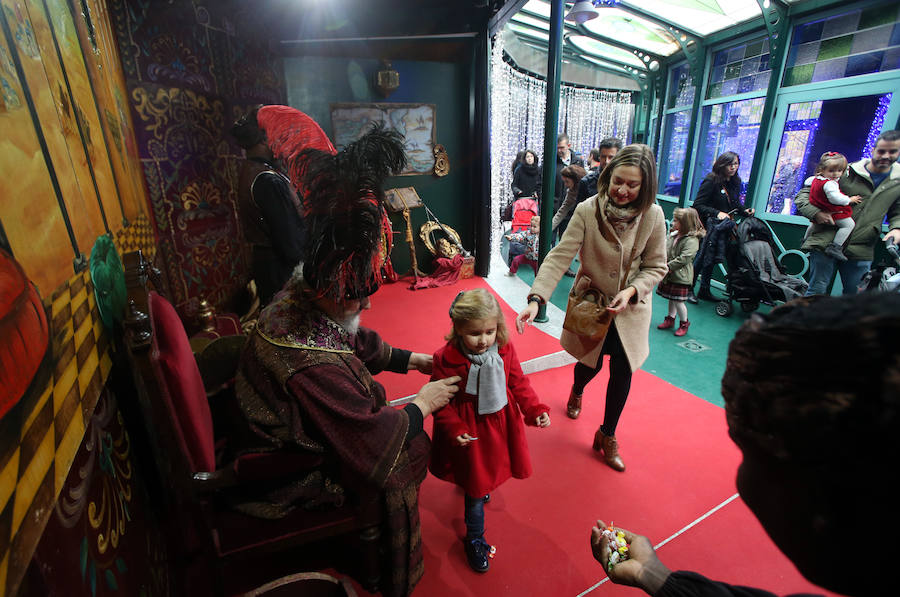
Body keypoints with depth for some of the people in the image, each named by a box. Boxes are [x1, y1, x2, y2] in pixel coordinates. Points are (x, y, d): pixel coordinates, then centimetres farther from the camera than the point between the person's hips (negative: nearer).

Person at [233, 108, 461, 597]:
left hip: (293, 431, 8)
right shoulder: (311, 363, -40)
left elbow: (358, 342, 6)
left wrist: (410, 360, 5)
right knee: (400, 462, -4)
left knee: (401, 433, 9)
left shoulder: (300, 296, -11)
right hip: (280, 476, -8)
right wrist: (423, 404, -16)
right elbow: (371, 441, -31)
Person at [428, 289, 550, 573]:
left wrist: (536, 410, -11)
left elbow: (519, 384, -1)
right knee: (476, 487, 11)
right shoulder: (447, 359, -25)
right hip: (469, 432, -4)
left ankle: (477, 488, 65)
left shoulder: (505, 349, -13)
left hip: (499, 426, 4)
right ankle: (474, 539, 37)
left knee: (488, 472, 28)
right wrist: (454, 428, -26)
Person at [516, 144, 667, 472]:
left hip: (629, 309, 1)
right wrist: (536, 299, -37)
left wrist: (632, 290, -21)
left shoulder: (653, 216, -13)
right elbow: (559, 257, -25)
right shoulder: (587, 211, -19)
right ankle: (576, 393, 57)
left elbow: (656, 266, -3)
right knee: (591, 365, 17)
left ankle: (607, 436, 29)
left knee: (622, 372, 3)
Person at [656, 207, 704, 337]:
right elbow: (665, 250, 12)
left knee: (678, 301, -1)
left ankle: (684, 323, 19)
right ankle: (670, 319, 33)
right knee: (671, 298, 18)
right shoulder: (673, 235, 6)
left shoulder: (692, 240, -17)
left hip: (681, 276, -7)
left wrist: (668, 266, -22)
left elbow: (684, 258, -23)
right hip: (670, 274, 7)